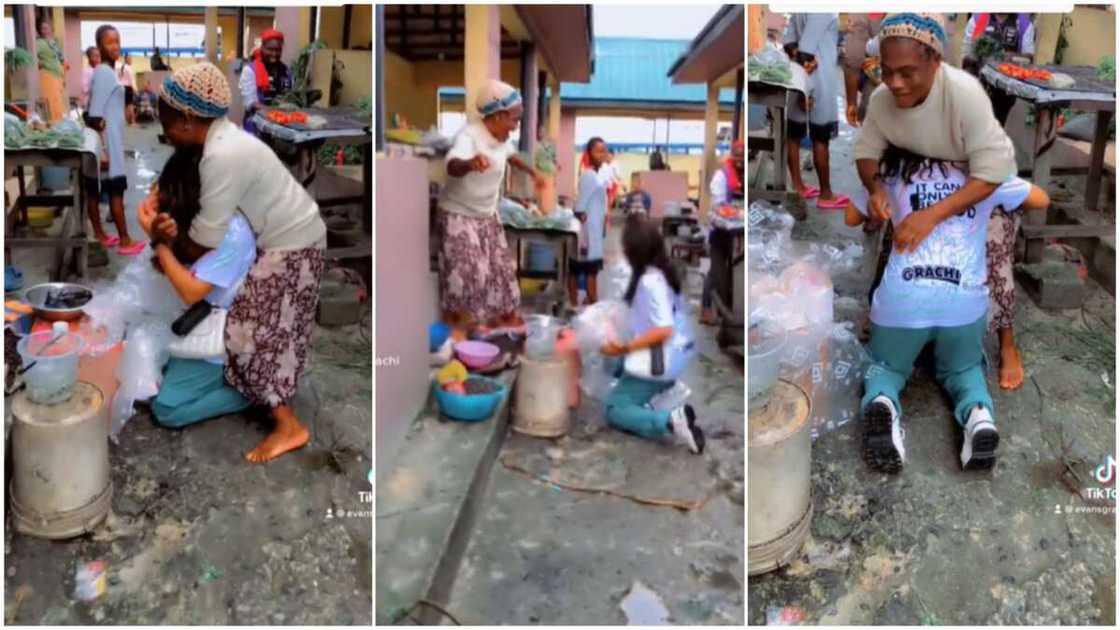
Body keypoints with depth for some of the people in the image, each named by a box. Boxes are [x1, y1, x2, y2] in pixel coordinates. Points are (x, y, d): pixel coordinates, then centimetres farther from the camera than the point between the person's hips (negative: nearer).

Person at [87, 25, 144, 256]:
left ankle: (99, 235, 21)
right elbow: (95, 116, -22)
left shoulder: (104, 72, 13)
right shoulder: (105, 73, -17)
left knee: (94, 190, 12)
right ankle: (125, 241, 2)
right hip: (107, 144, -9)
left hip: (107, 143, 9)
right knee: (116, 190, -3)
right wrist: (103, 149, -22)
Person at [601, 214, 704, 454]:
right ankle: (670, 390, 15)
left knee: (614, 410, 0)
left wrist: (625, 348, -27)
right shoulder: (661, 271, 2)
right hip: (674, 354, 10)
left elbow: (664, 331, -29)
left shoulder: (649, 282, -25)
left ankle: (670, 421, -18)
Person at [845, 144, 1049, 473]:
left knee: (886, 365, 25)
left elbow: (852, 218, 25)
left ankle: (882, 403, -11)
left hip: (902, 299, -1)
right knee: (963, 368, 29)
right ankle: (978, 414, -6)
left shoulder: (893, 171, 11)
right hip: (965, 301, 1)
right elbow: (1041, 200, 29)